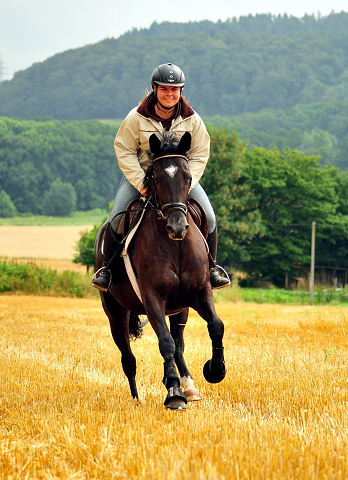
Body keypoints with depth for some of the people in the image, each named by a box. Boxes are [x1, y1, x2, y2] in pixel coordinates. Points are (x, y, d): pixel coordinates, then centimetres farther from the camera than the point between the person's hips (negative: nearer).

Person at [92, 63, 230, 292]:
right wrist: (141, 184, -17)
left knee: (208, 219, -12)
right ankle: (108, 267, 5)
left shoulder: (192, 120, -8)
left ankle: (210, 268, 10)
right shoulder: (137, 117, -13)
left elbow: (200, 156, -5)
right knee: (117, 219, -18)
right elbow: (124, 150, -9)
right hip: (140, 174, -1)